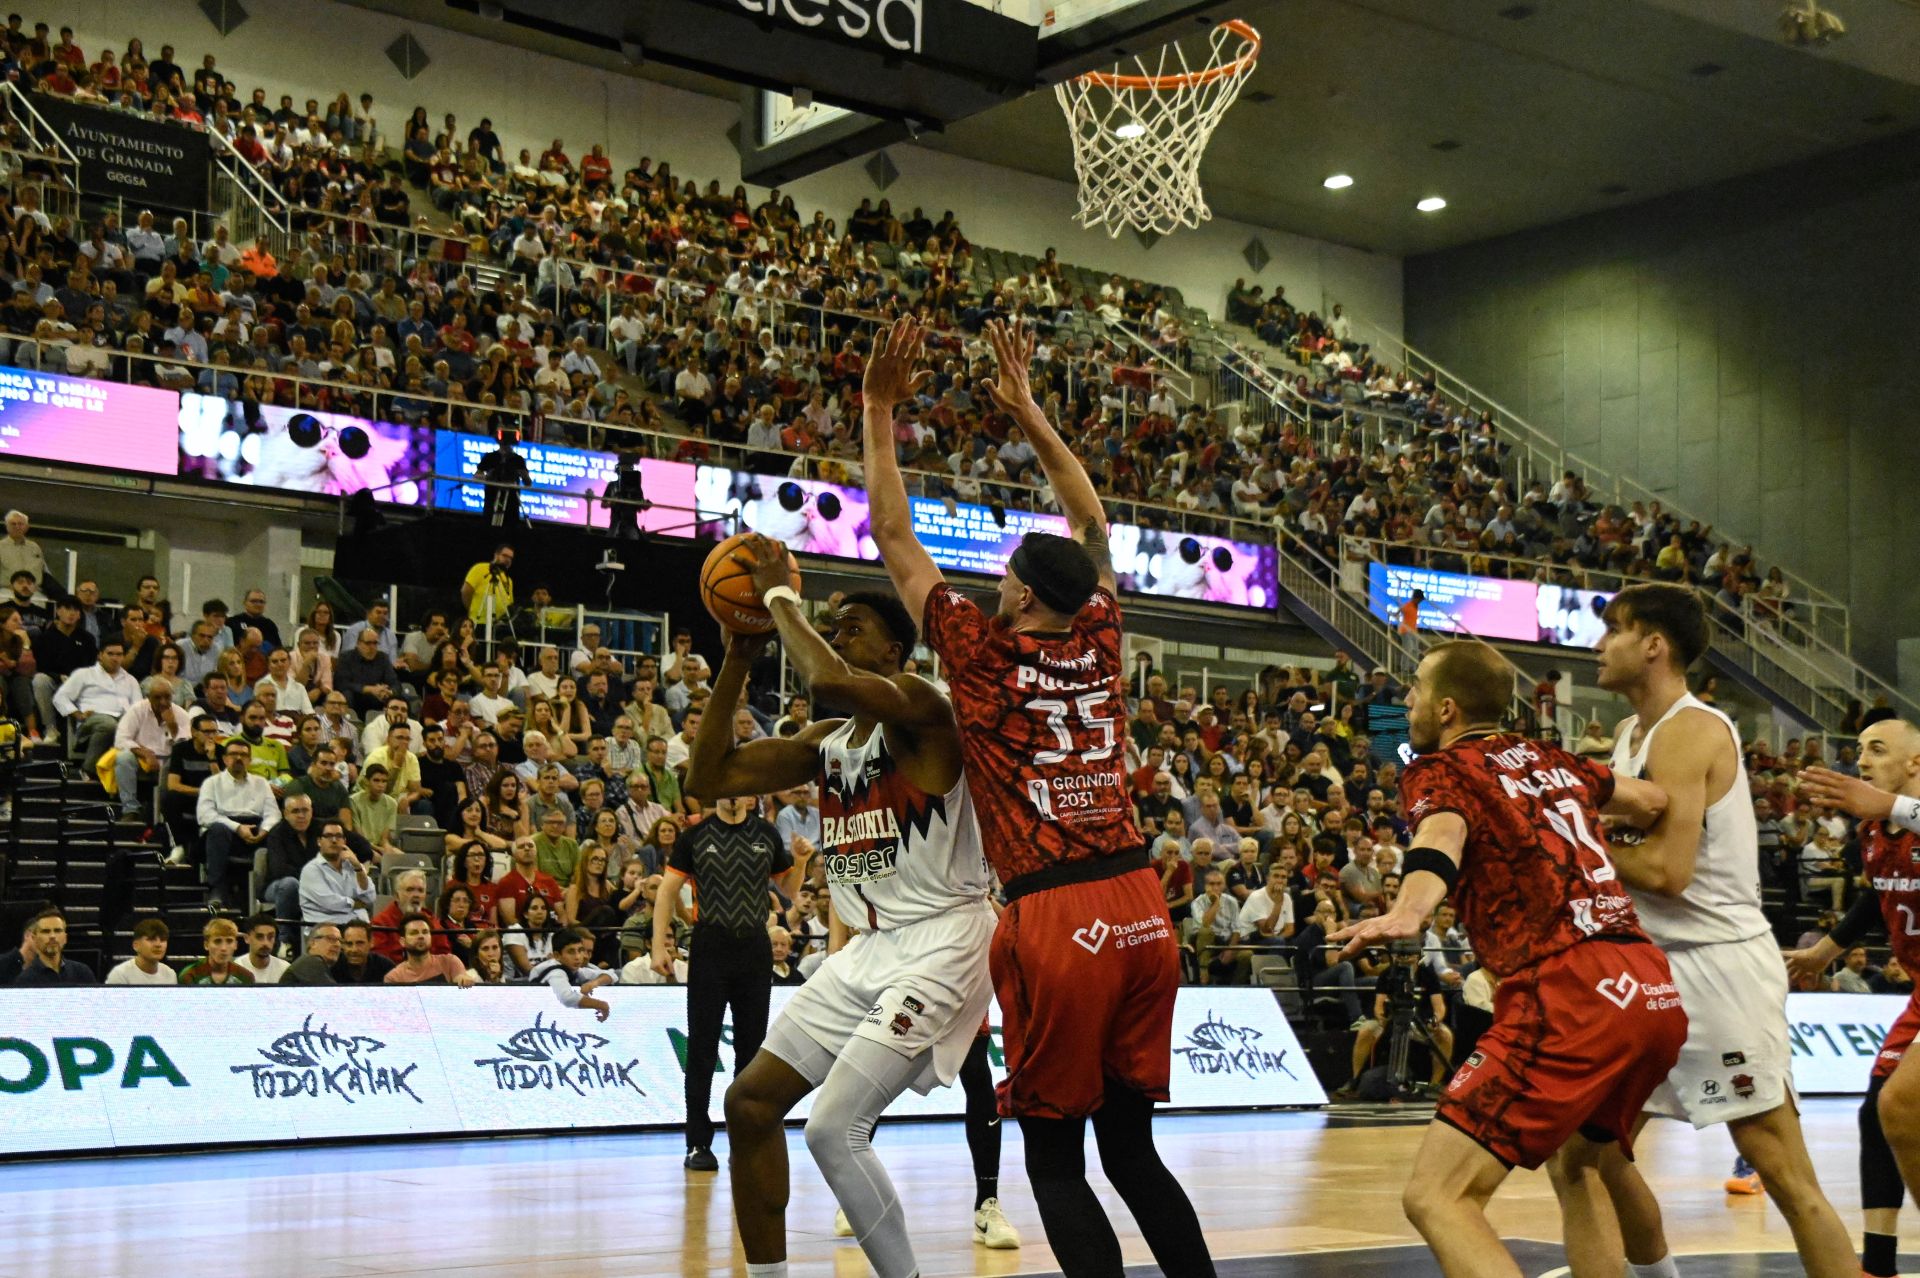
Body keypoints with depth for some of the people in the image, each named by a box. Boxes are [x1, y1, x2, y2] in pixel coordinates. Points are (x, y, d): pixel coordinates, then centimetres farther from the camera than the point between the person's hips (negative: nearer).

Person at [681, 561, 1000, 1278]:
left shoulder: (919, 708, -12)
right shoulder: (824, 742, 13)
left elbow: (828, 680, -33)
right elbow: (706, 780, 11)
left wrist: (779, 595, -17)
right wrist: (737, 663, 5)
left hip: (939, 943, -9)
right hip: (869, 949, 9)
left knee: (833, 1129, -18)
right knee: (750, 1102, 7)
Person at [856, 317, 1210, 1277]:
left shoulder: (985, 656, -2)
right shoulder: (1099, 645, 9)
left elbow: (893, 537, 6)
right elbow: (1091, 524, 26)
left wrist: (877, 411, 11)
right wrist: (1026, 412, 29)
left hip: (1054, 921, -5)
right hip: (1140, 910, 5)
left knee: (1055, 1160, 4)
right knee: (1130, 1147, 14)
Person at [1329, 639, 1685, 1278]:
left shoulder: (1441, 768, 5)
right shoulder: (1552, 761, 22)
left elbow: (1442, 833, -19)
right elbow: (1653, 802, 36)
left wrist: (1408, 910, -39)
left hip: (1568, 992, -7)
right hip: (1656, 991, 8)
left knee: (1435, 1195, -8)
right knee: (1576, 1169, 31)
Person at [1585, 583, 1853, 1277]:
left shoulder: (1690, 730, -15)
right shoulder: (1633, 733, 14)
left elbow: (1665, 870, -24)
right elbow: (1625, 841, 18)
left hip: (1720, 965, -10)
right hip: (1658, 967, 10)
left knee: (1785, 1174, -9)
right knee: (1596, 1149, 13)